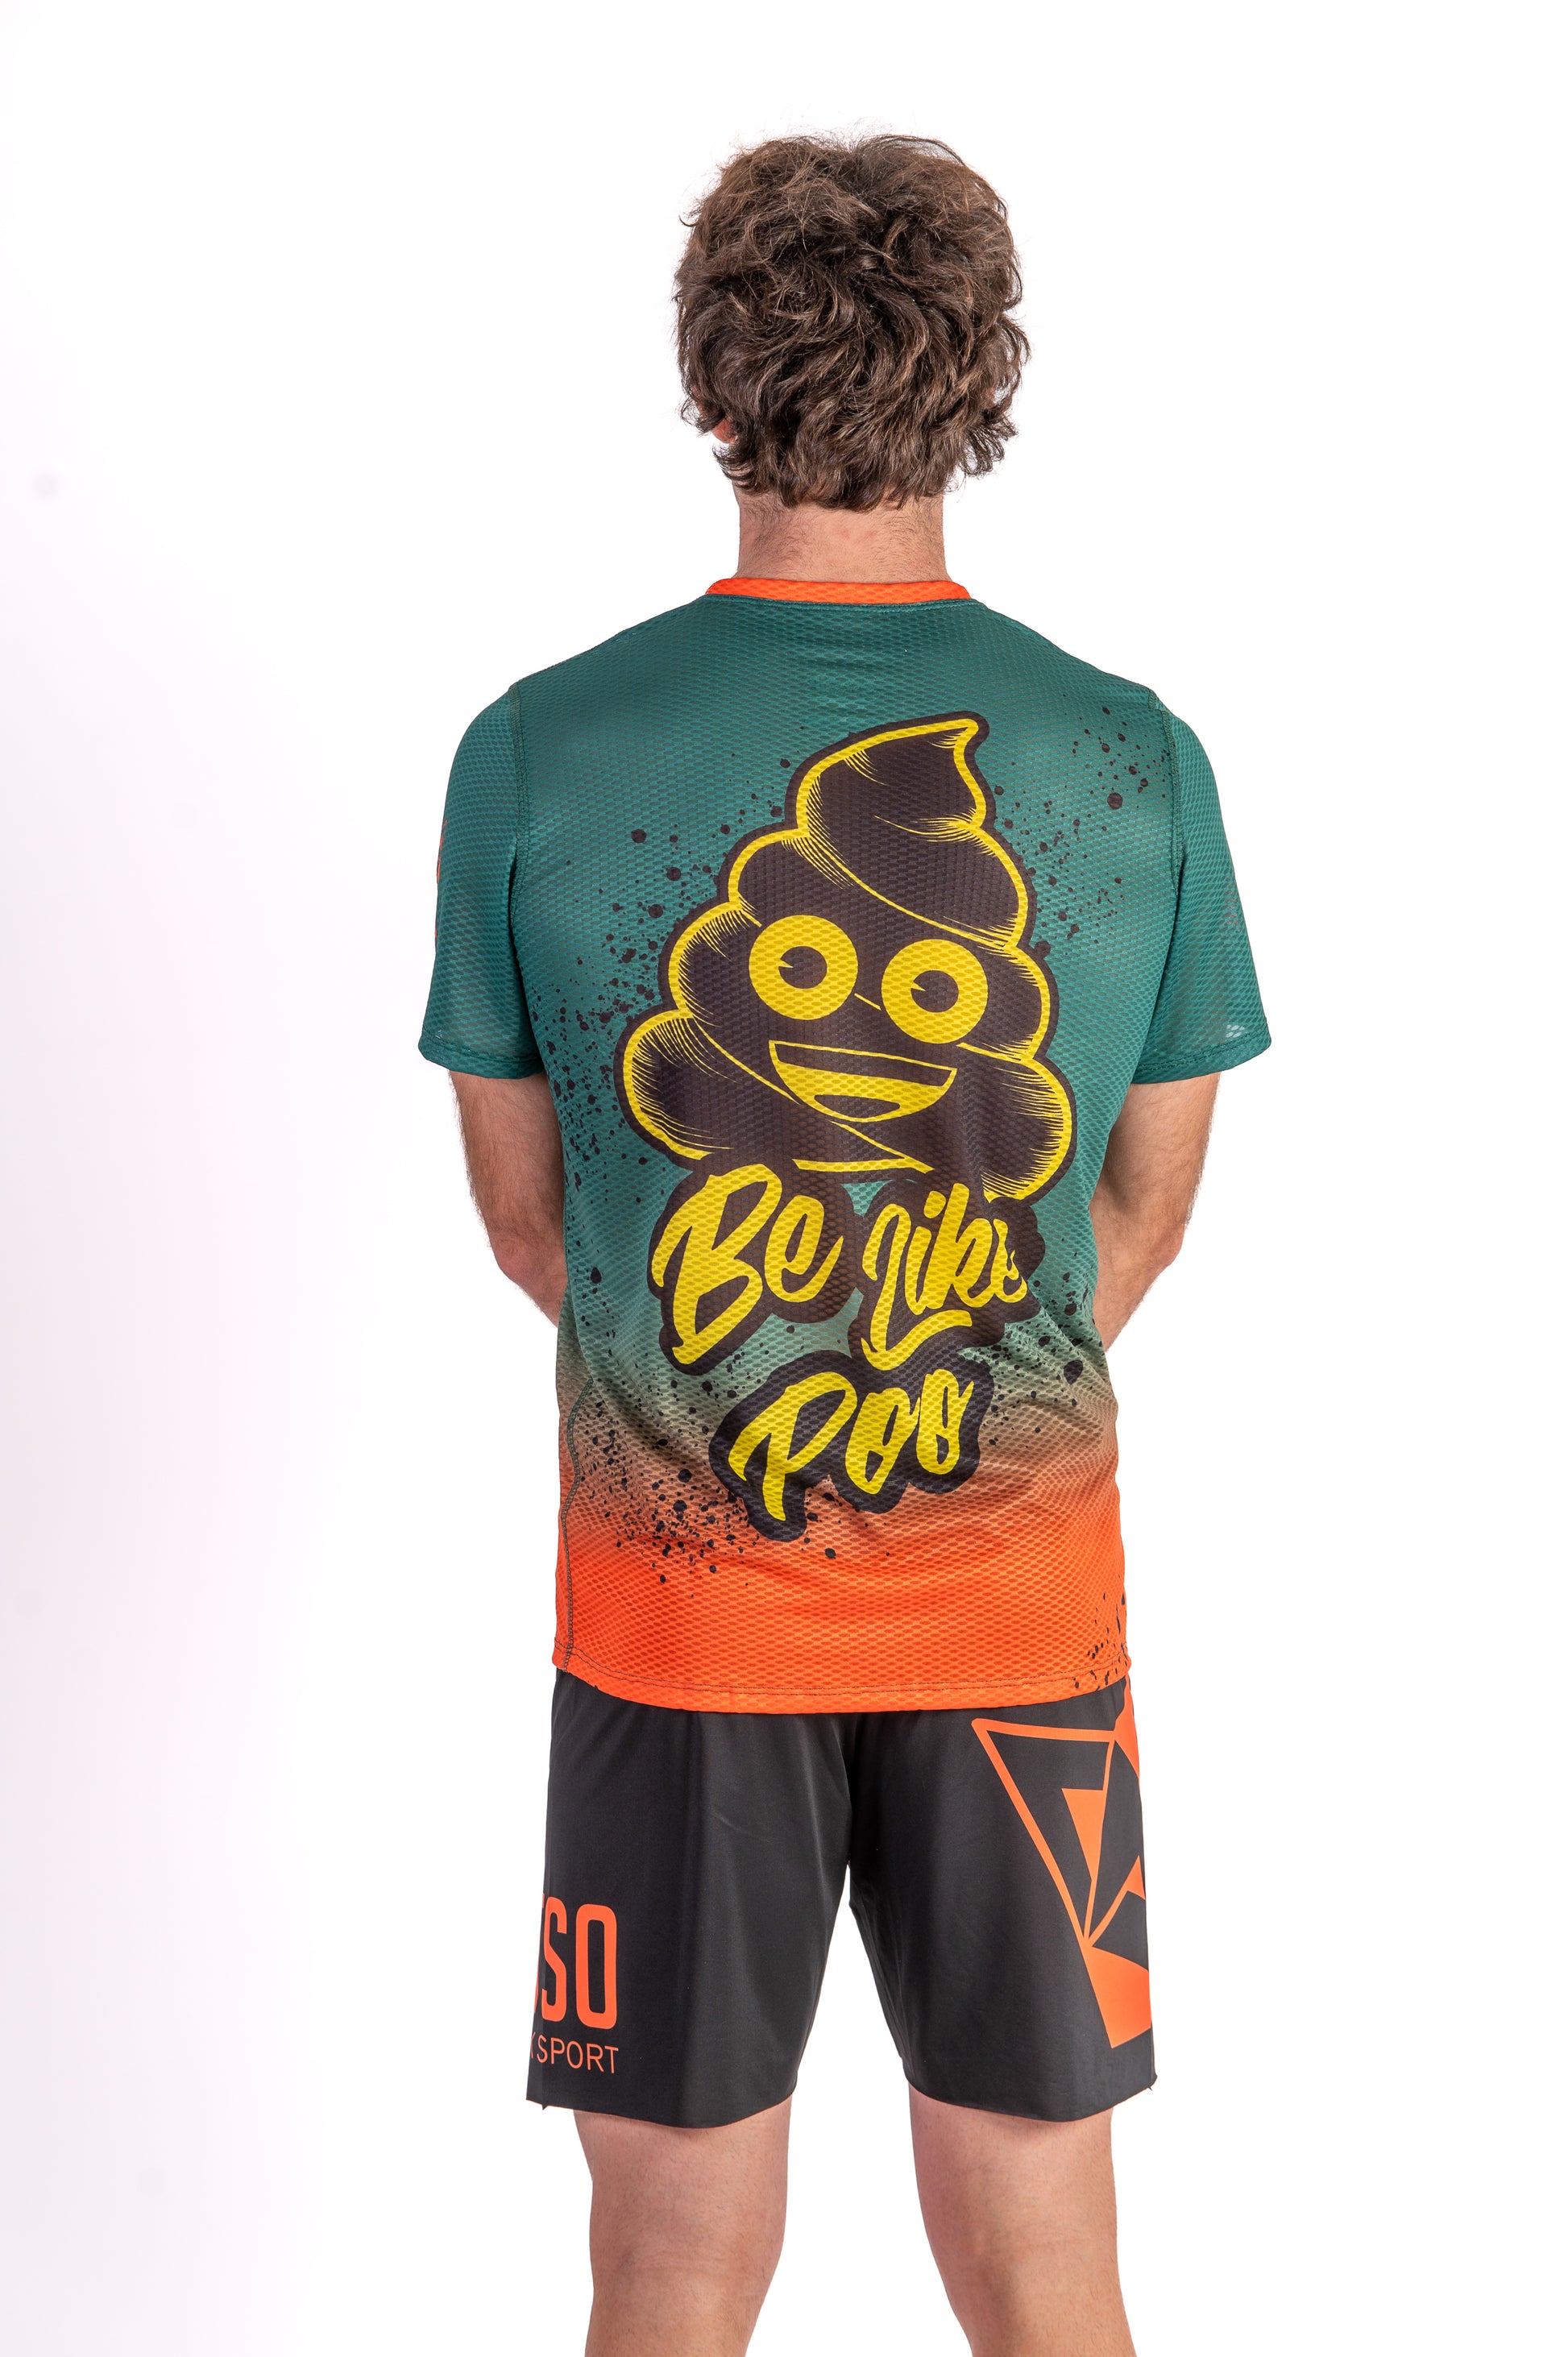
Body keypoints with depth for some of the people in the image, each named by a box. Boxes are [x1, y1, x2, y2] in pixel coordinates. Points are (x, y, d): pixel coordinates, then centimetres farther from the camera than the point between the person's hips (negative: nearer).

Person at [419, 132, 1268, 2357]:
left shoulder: (535, 754, -9)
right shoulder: (1138, 760, -6)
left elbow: (527, 1216, 1)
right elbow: (1144, 1213, 4)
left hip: (674, 1607, 0)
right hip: (1020, 1598, 1)